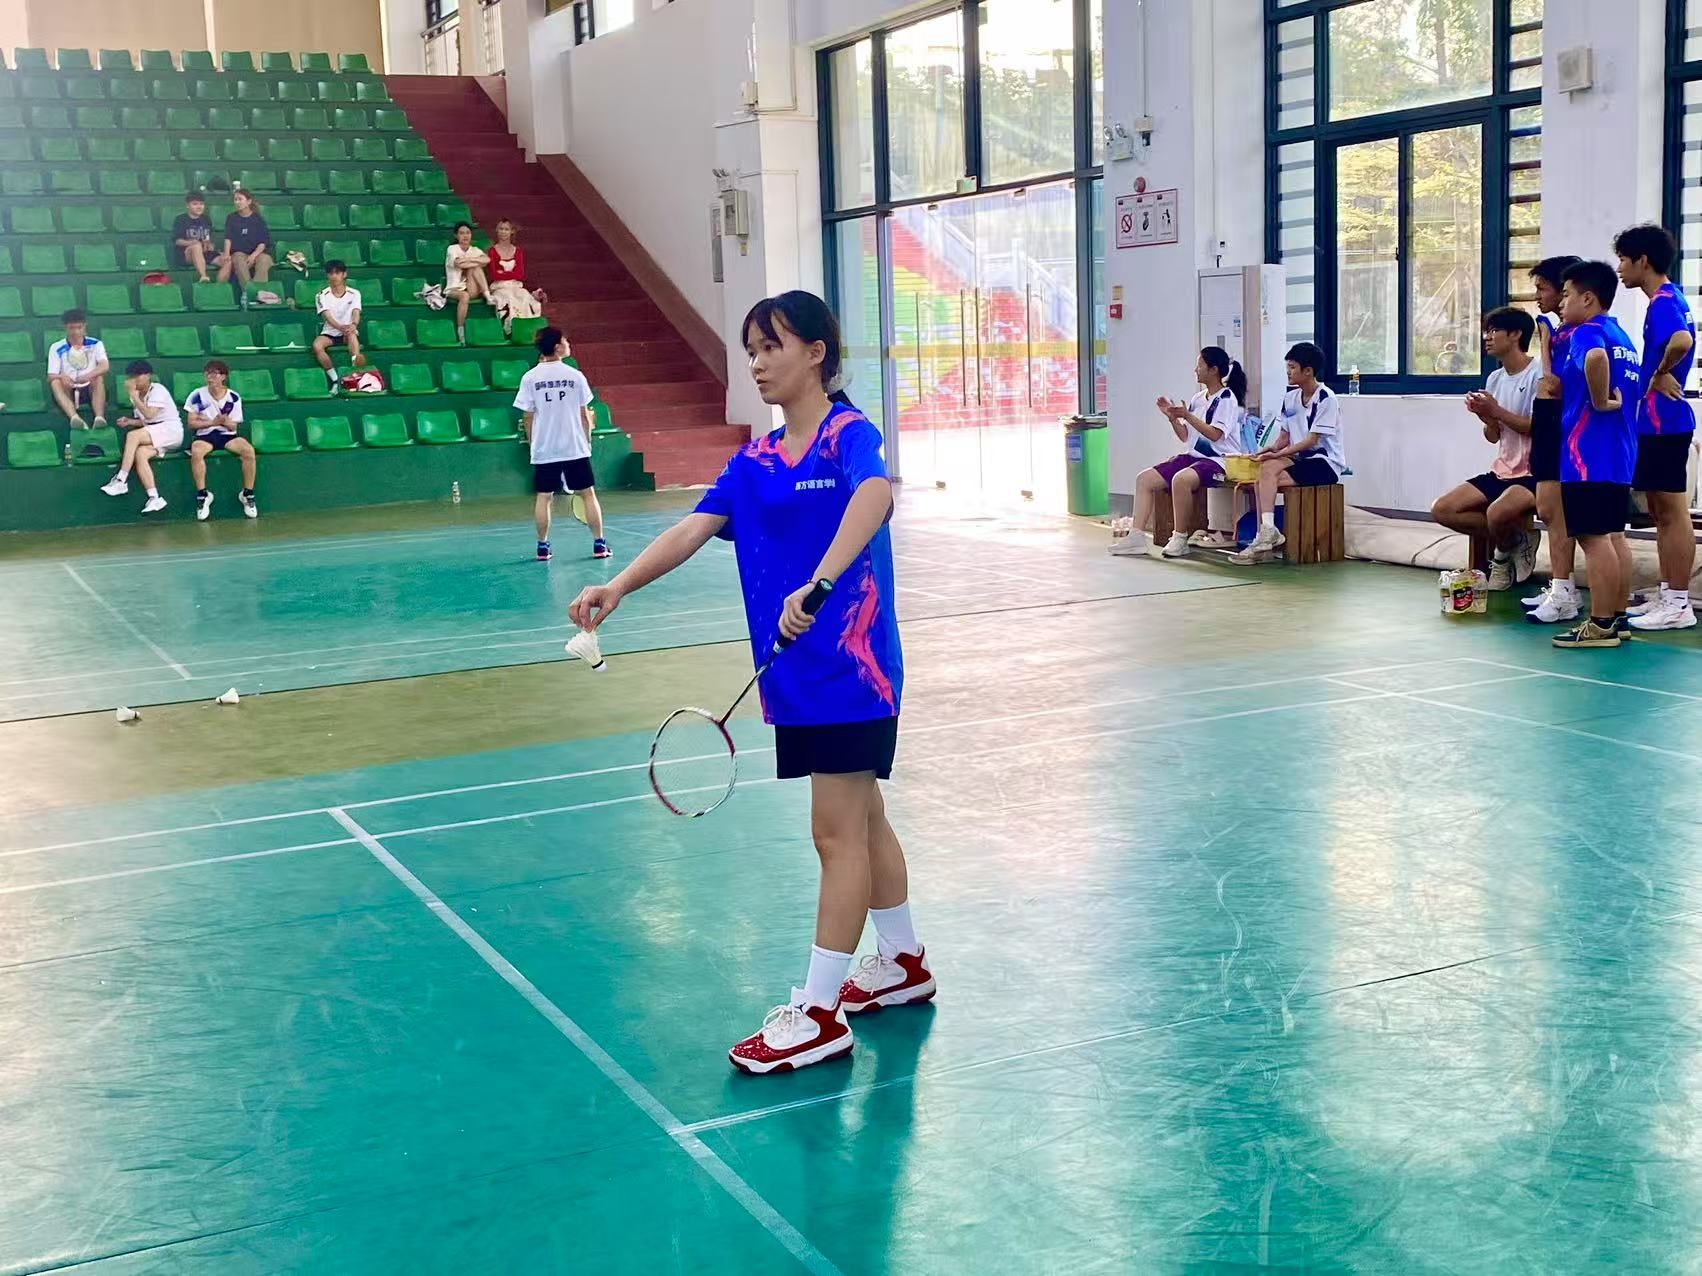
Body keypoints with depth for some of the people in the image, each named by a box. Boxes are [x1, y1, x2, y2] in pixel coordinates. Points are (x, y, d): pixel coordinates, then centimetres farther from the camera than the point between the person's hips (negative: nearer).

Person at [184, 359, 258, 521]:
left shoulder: (233, 397, 0)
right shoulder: (197, 395, -3)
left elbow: (233, 427, 3)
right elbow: (191, 423, -2)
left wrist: (226, 422, -21)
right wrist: (213, 422, -17)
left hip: (227, 435, 1)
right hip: (204, 436, -1)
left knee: (248, 450, -30)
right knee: (196, 451, -37)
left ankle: (247, 494, -15)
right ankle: (202, 495, -23)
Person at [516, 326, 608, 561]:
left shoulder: (530, 378, -3)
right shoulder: (575, 375, -3)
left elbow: (528, 417, 0)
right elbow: (585, 415, 2)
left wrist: (532, 443, 14)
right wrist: (587, 440, 15)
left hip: (544, 450, 1)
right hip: (575, 447, -1)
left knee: (543, 497, 8)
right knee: (588, 494, 6)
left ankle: (543, 546, 9)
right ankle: (599, 544, 4)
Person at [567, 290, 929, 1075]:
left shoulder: (849, 435, -12)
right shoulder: (753, 462, 10)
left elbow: (875, 495, -34)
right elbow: (693, 529, -2)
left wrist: (818, 584, -47)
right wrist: (617, 587, -18)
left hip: (850, 665, -7)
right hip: (795, 673, 7)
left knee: (837, 832, -3)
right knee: (861, 820, 19)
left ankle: (820, 1011, 4)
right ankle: (902, 961, 35)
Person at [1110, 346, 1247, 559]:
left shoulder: (1227, 398, -7)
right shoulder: (1197, 399, 16)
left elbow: (1215, 434, -18)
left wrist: (1187, 416, -20)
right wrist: (1171, 417, 2)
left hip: (1218, 460, -9)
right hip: (1194, 456, 9)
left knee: (1181, 479, -38)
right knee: (1144, 478, -6)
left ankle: (1180, 539, -27)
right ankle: (1136, 536, -12)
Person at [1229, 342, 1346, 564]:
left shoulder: (1326, 399, -13)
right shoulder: (1290, 398, 10)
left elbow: (1312, 439, -17)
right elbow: (1285, 435, 13)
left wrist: (1279, 454, -22)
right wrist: (1272, 449, -8)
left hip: (1325, 463, -7)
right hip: (1299, 458, 7)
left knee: (1267, 475, -25)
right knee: (1265, 468, -22)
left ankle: (1267, 534, -21)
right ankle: (1266, 536, -26)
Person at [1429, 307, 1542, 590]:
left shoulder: (1538, 374, -12)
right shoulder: (1495, 378, 12)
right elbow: (1494, 437, 13)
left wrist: (1496, 411, -19)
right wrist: (1486, 418, -8)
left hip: (1534, 473, -9)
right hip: (1503, 471, 9)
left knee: (1497, 513, -36)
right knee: (1443, 510, -4)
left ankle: (1504, 550, -1)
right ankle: (1515, 539, 3)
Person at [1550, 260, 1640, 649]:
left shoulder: (1587, 332, -10)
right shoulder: (1622, 337, 19)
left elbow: (1596, 357, -34)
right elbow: (1632, 382, 27)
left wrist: (1600, 402, -23)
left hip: (1588, 452, -10)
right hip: (1620, 451, 10)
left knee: (1592, 535, -8)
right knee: (1614, 534, 12)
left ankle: (1600, 625, -8)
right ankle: (1618, 617, 16)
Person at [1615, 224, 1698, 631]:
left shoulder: (1664, 302, -16)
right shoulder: (1669, 299, 15)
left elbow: (1681, 342, -35)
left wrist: (1660, 373, -19)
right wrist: (1659, 376, 10)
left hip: (1664, 422, -10)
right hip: (1656, 421, 10)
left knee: (1672, 513, -5)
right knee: (1661, 513, 15)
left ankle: (1679, 604, -1)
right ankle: (1666, 594, 22)